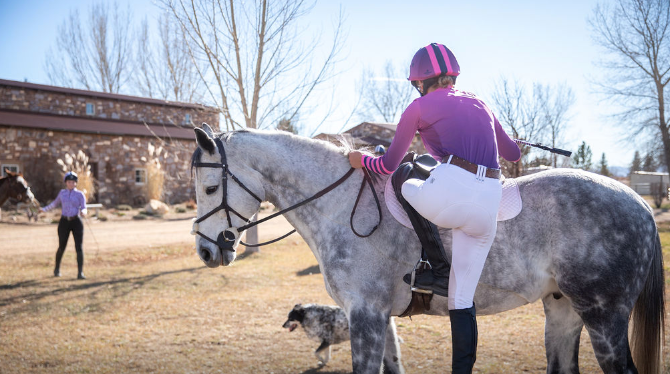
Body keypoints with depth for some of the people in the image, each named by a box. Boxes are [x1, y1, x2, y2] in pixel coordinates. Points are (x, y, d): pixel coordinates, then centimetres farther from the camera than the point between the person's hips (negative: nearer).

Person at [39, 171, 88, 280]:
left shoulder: (80, 194, 0)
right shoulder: (62, 193, 9)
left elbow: (84, 208, -9)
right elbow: (55, 203, 27)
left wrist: (83, 212, -31)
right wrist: (44, 209, 31)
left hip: (76, 222, -2)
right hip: (64, 222, 2)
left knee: (79, 247, -10)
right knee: (62, 247, 10)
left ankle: (80, 273, -8)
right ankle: (57, 269, 34)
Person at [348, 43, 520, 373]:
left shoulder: (420, 107, 9)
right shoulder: (480, 105, 24)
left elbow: (389, 165, 14)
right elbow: (513, 154, 34)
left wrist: (361, 159, 34)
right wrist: (511, 146, 57)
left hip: (449, 191, -5)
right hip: (488, 205, 6)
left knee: (402, 186, 30)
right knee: (462, 300, 12)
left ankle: (437, 270, 20)